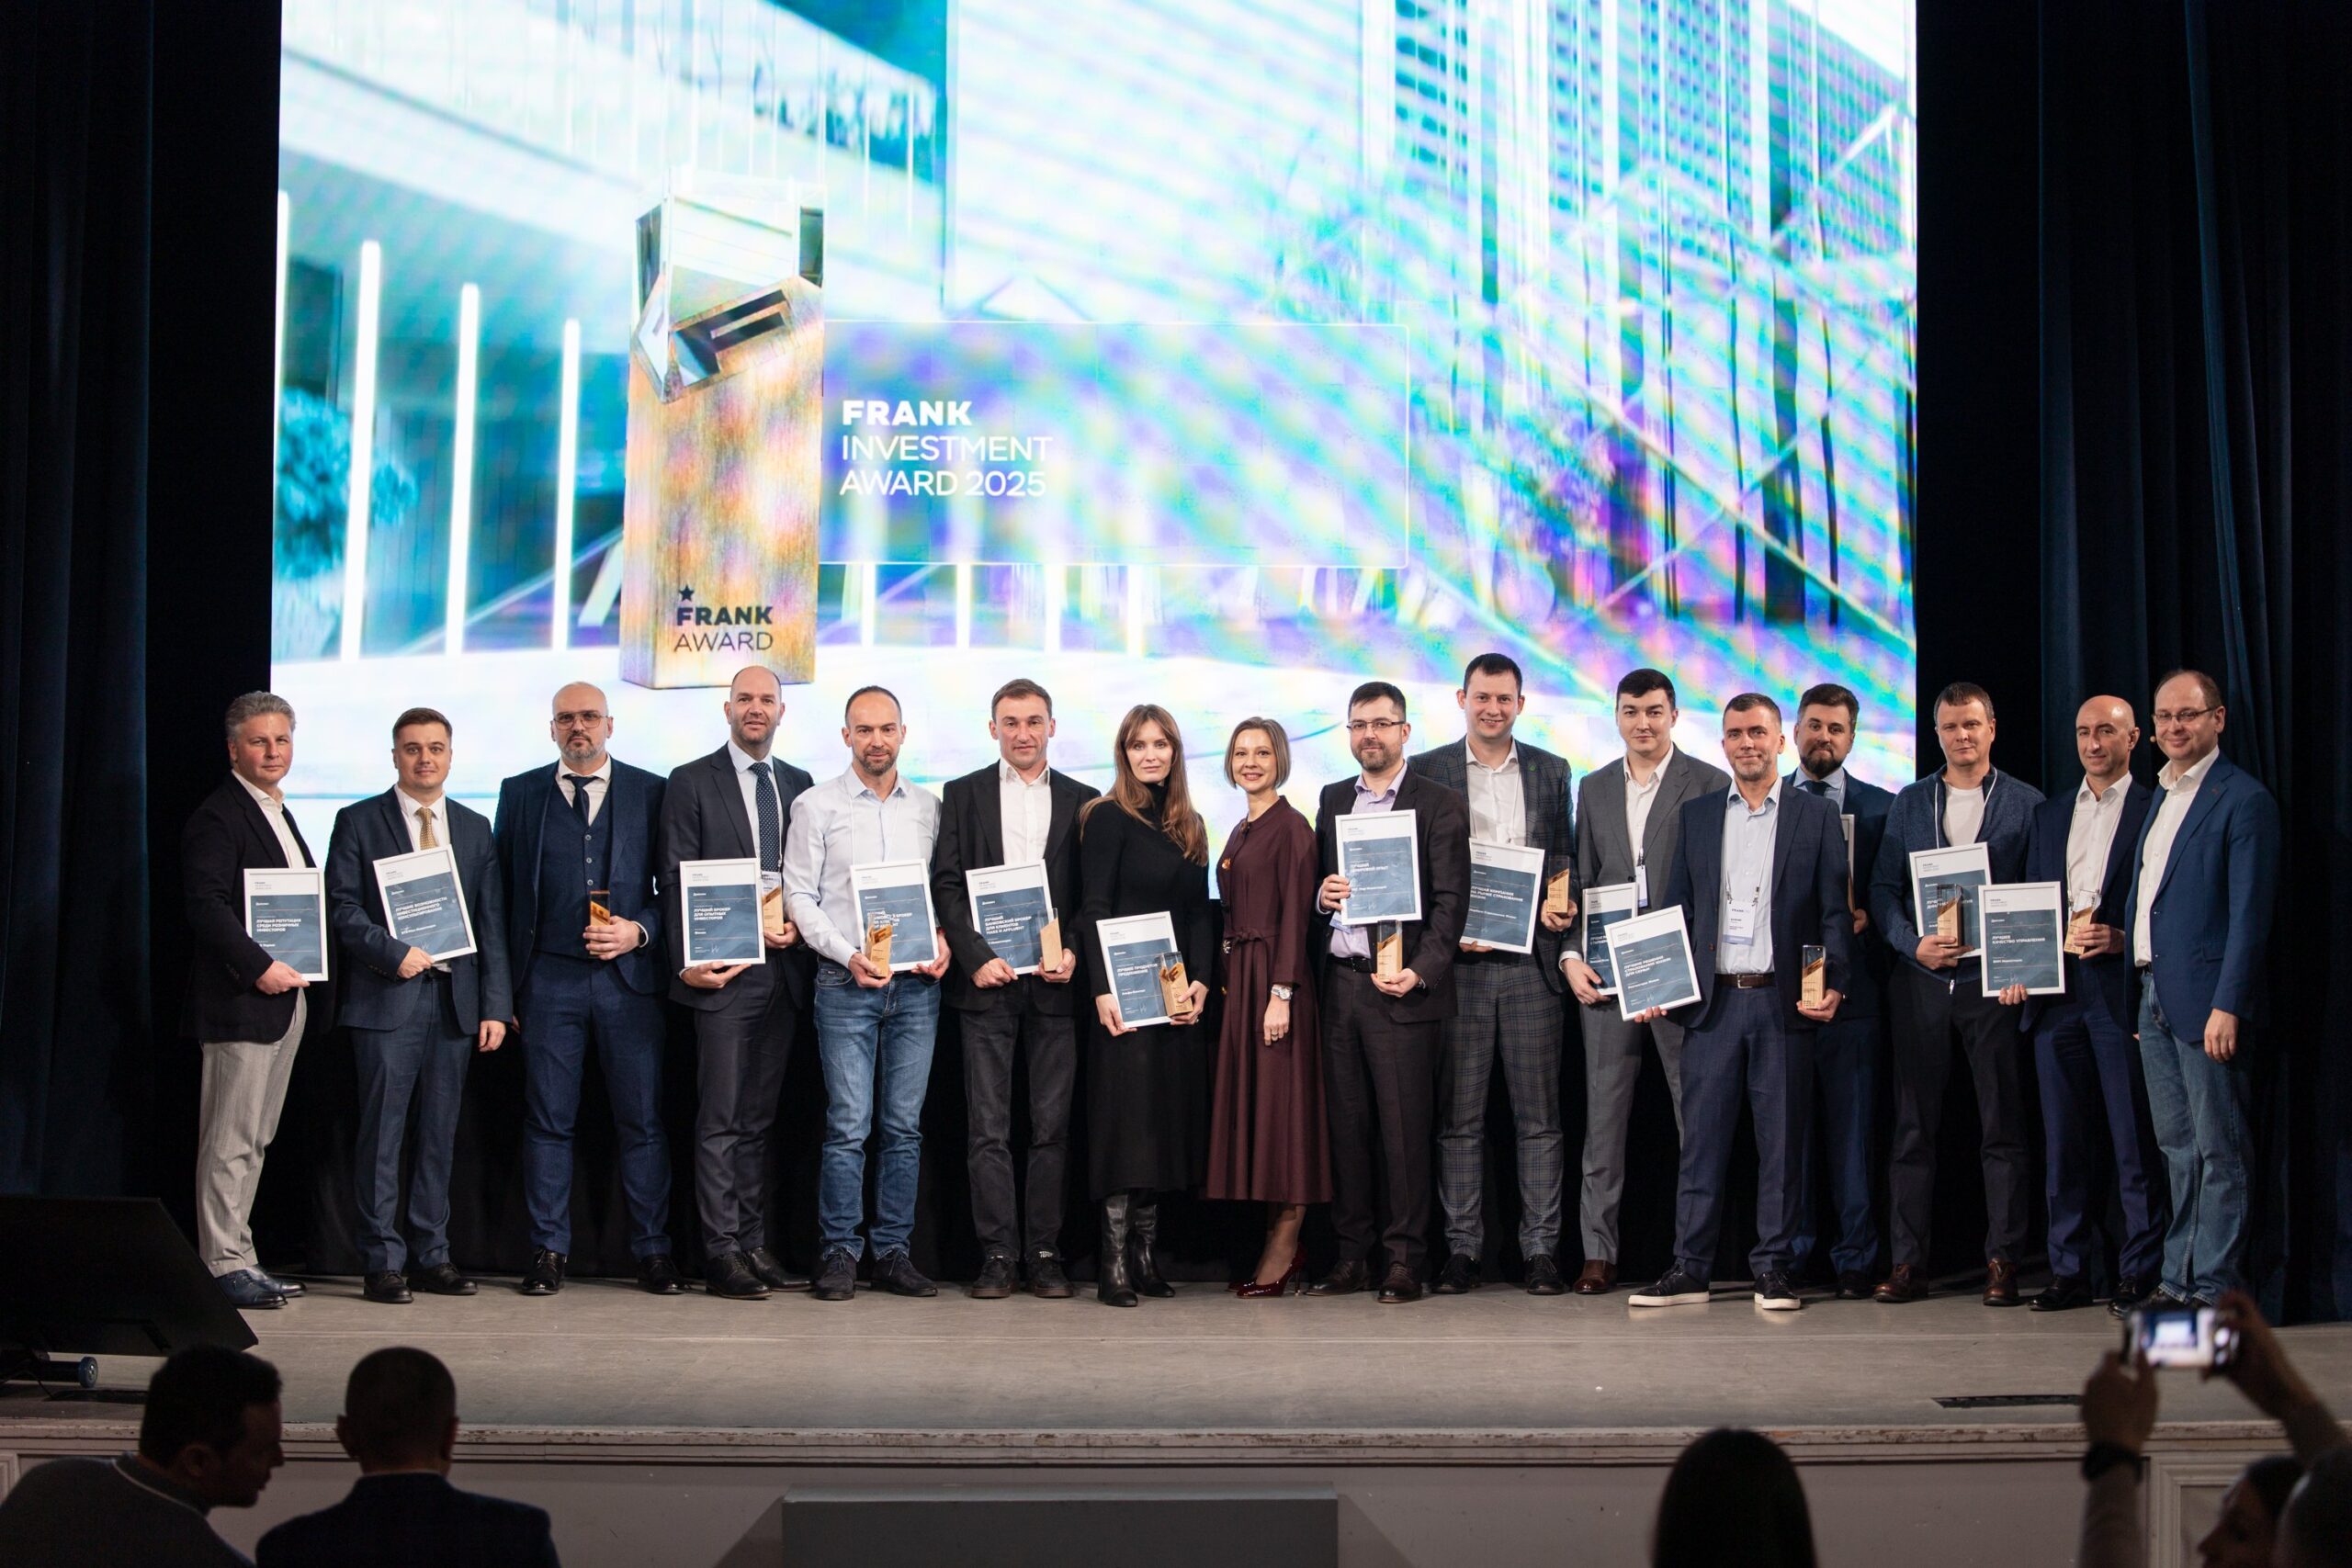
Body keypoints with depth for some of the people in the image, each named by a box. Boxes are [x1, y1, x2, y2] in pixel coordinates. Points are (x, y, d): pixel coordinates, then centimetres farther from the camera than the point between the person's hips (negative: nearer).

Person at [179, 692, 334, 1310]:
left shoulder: (280, 815, 20)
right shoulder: (217, 817, -9)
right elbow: (206, 904, -20)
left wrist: (312, 971, 11)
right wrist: (259, 967, -26)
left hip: (288, 998, 9)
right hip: (240, 1003, -9)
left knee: (254, 1140, 12)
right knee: (230, 1140, -6)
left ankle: (240, 1257, 17)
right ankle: (224, 1264, -4)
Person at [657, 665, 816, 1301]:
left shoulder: (799, 785, 15)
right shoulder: (691, 783, 1)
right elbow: (675, 881, -3)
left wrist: (797, 926, -4)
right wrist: (687, 960, -12)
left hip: (784, 967, 5)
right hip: (724, 969, -5)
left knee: (758, 1119, 10)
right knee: (720, 1120, -4)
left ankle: (754, 1244, 14)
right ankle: (722, 1251, -2)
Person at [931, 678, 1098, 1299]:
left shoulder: (1082, 802, 10)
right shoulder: (963, 795, 9)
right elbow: (946, 884, 3)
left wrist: (1073, 951, -7)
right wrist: (976, 957, -8)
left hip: (1055, 982, 1)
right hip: (986, 980, 0)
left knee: (1052, 1125, 1)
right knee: (989, 1126, -2)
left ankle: (1044, 1253, 6)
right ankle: (998, 1254, 1)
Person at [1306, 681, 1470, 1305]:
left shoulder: (1439, 805, 0)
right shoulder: (1333, 799, 17)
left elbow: (1450, 902, -5)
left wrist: (1420, 972, -17)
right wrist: (1320, 895, -1)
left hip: (1402, 988, -5)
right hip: (1339, 983, 5)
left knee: (1403, 1126, -4)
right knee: (1346, 1123, 6)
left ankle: (1403, 1260, 2)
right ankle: (1352, 1255, 12)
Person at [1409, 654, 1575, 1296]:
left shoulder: (1551, 772, 13)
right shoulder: (1427, 772, 6)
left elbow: (1565, 857, 17)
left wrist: (1563, 902, -4)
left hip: (1531, 961, 1)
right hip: (1456, 961, -1)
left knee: (1539, 1115, 1)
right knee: (1458, 1116, 1)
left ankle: (1541, 1250, 5)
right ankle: (1461, 1249, 6)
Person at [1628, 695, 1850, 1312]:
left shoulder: (1816, 815, 6)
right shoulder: (1696, 816, 13)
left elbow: (1836, 910, 3)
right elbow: (1676, 909, 13)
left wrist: (1833, 984, -9)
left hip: (1784, 1001, -2)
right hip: (1713, 1002, 2)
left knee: (1781, 1140, 2)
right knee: (1702, 1138, 1)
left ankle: (1773, 1269, 9)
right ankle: (1690, 1268, 5)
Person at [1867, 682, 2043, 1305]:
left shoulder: (2027, 804, 4)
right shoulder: (1909, 804, 11)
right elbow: (1883, 888, 9)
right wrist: (1913, 944, -8)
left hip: (1994, 981, -2)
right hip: (1921, 981, 2)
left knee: (2004, 1124, 0)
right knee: (1913, 1125, 2)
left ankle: (2003, 1261, 5)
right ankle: (1908, 1261, 6)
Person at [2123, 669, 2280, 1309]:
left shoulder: (2244, 799, -9)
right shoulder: (2161, 797, 18)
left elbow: (2249, 914, -14)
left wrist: (2227, 1006, -19)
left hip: (2205, 999, -8)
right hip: (2154, 994, 8)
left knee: (2218, 1149, -3)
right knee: (2176, 1147, 13)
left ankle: (2216, 1287, 1)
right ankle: (2180, 1278, 19)